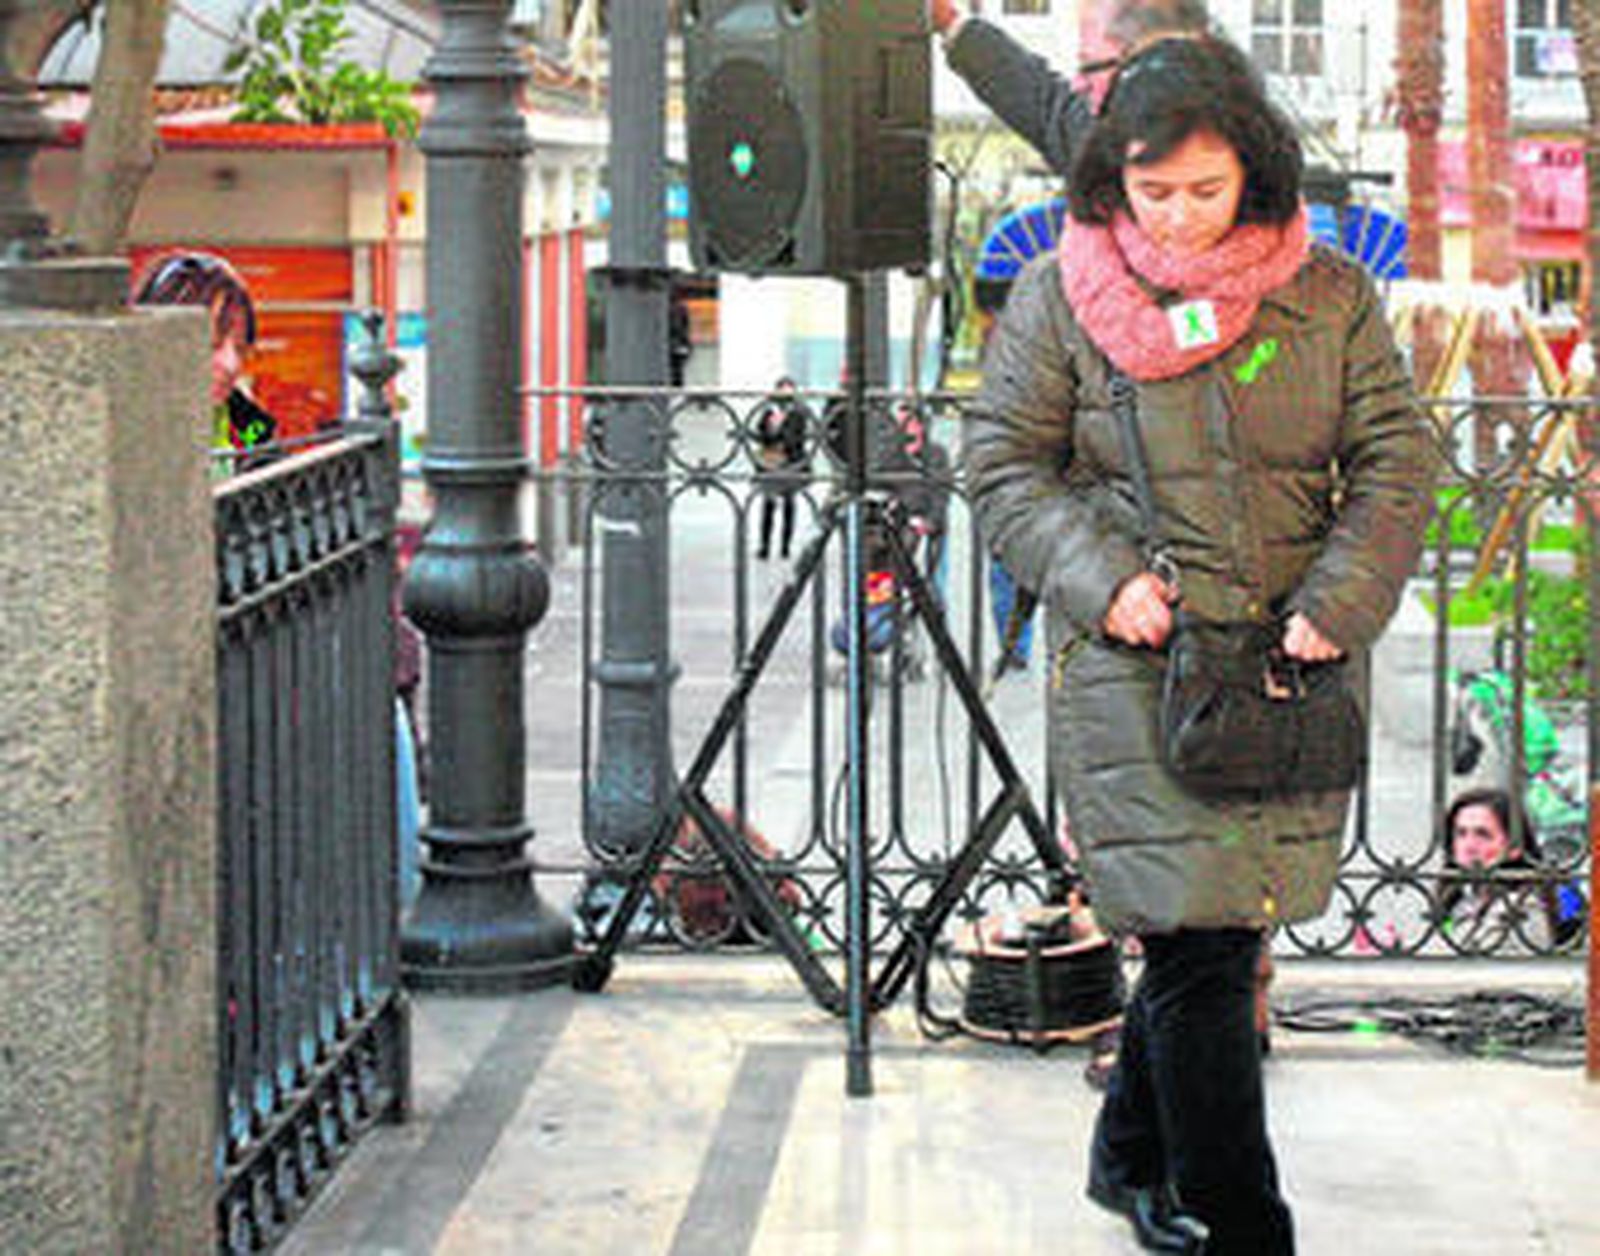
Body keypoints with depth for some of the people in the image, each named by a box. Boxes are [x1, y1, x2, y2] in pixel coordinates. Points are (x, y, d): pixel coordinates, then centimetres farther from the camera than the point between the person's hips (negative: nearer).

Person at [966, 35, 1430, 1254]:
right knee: (1200, 948, -8)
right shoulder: (1060, 296, 0)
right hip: (1137, 665, -3)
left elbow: (1396, 459, 5)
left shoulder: (1332, 295, 5)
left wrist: (1339, 603, -8)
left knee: (1215, 931, 12)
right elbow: (1004, 466, 4)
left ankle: (1136, 1155, 35)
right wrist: (1102, 580, -11)